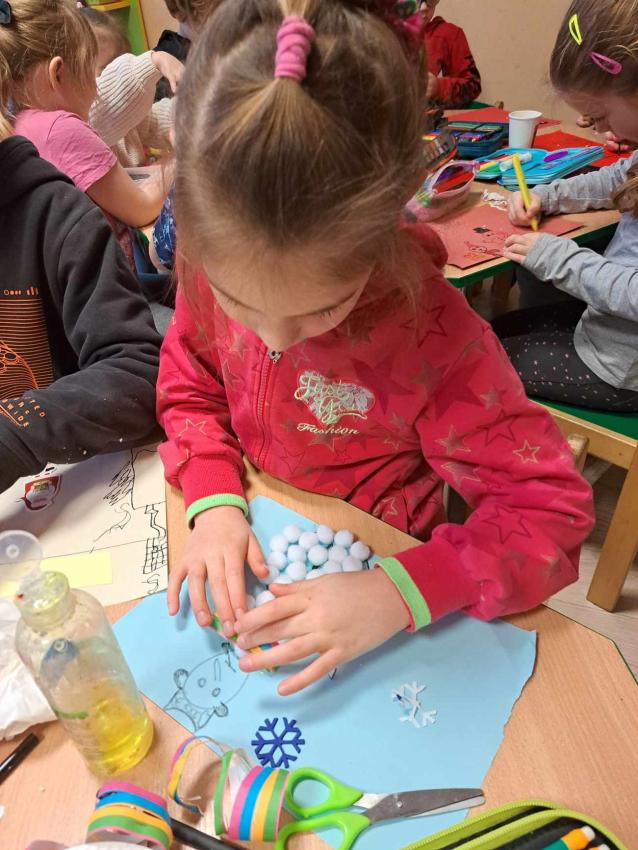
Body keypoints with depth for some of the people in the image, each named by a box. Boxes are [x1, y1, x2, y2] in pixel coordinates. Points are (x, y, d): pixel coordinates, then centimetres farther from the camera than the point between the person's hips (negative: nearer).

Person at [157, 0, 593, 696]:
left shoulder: (432, 337, -28)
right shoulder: (215, 258, -18)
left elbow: (549, 509, -22)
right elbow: (189, 387, -2)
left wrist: (398, 595, -33)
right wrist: (214, 500, -18)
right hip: (242, 546, 1)